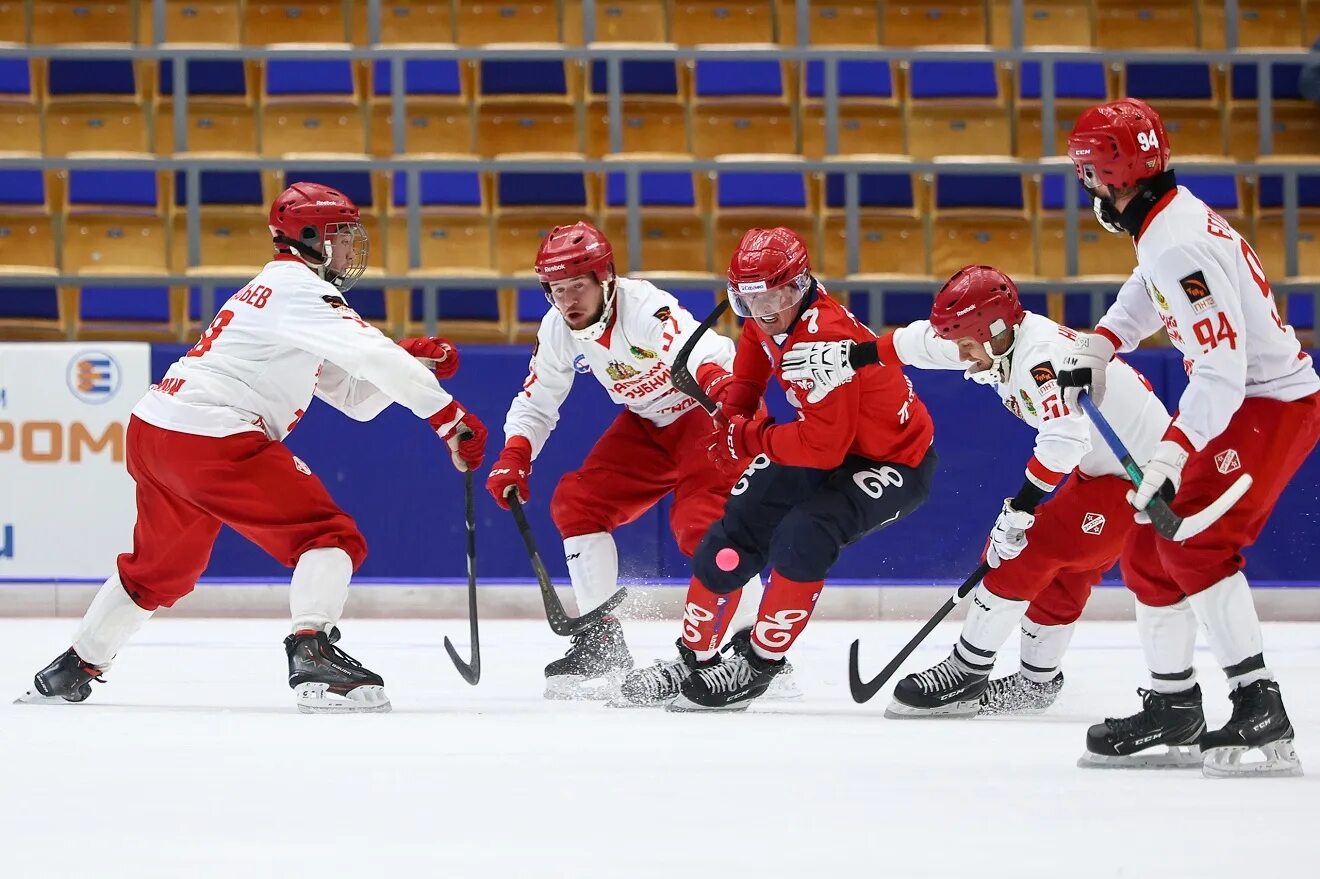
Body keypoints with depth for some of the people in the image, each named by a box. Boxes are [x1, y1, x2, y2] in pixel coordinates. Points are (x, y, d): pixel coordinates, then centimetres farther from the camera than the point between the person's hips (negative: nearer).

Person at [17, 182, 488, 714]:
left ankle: (73, 669, 38)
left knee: (162, 567, 28)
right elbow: (373, 357, -20)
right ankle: (314, 657, -28)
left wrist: (413, 360, 6)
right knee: (328, 534, -11)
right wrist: (449, 417, -20)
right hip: (210, 437, -10)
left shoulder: (281, 291, 26)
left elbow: (356, 396, 21)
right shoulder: (297, 287, -6)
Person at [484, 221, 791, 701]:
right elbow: (537, 401, 4)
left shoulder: (644, 306, -32)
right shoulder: (558, 329, -9)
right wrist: (514, 457, -12)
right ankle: (601, 644, 7)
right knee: (576, 502, -2)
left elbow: (704, 350, -51)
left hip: (711, 411, -8)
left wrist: (718, 379, -73)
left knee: (703, 525, -26)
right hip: (648, 423, 8)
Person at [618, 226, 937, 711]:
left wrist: (749, 439, -24)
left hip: (894, 461, -9)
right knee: (737, 531, 4)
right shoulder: (765, 322, -8)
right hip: (823, 442, 9)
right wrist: (731, 417, 2)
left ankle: (757, 662, -17)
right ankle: (695, 657, 18)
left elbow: (824, 447, -36)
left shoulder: (825, 339, -35)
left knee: (803, 535, -30)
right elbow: (751, 367, 17)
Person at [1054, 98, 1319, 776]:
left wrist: (1173, 452, -35)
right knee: (1150, 542, 13)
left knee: (1193, 541, -22)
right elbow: (1149, 294, 30)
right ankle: (1172, 706, 23)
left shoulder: (1178, 243, -25)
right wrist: (1096, 346, 16)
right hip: (1246, 394, 11)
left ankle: (1260, 707, -27)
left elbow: (1222, 368, -31)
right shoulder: (1166, 221, 6)